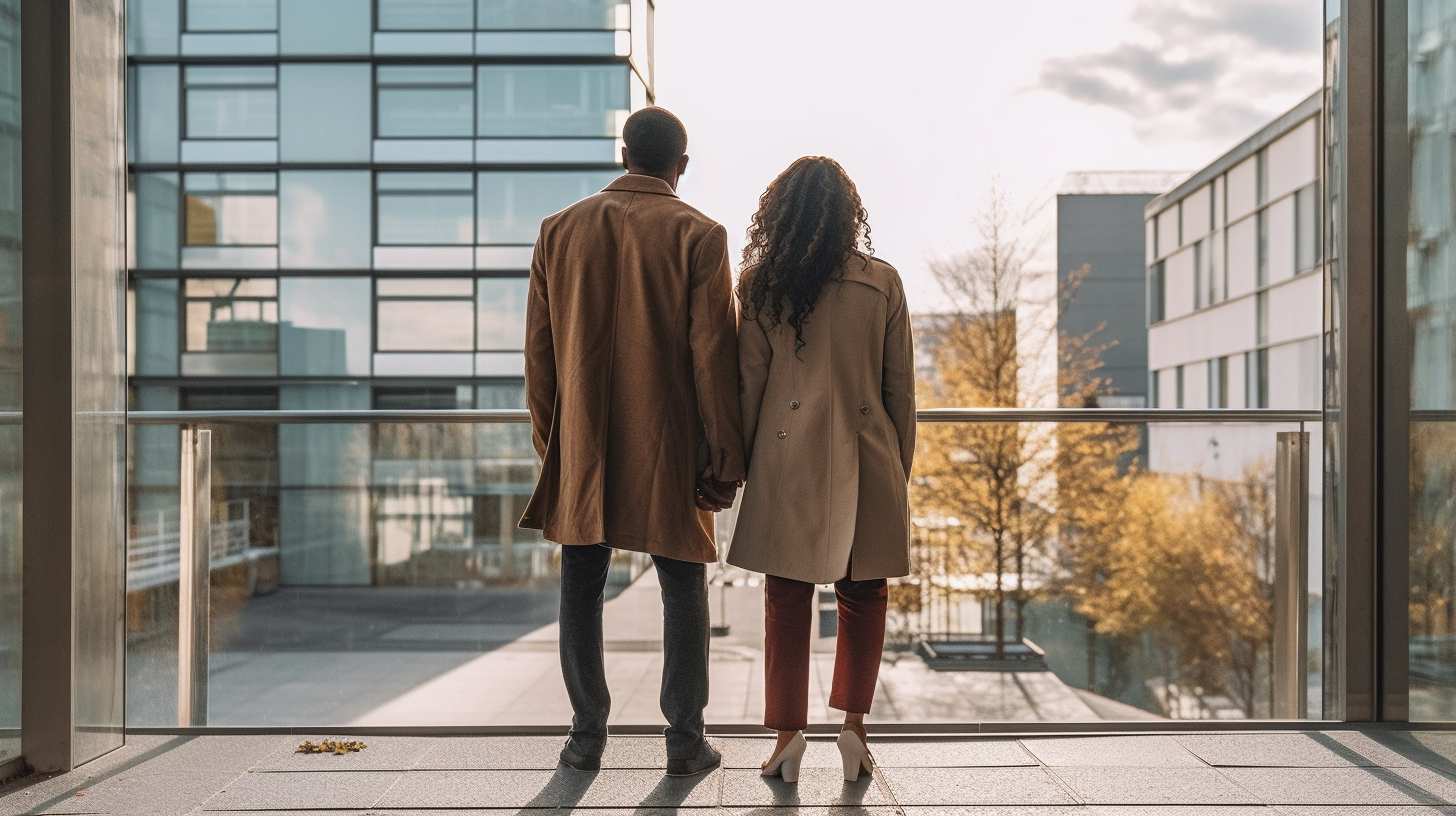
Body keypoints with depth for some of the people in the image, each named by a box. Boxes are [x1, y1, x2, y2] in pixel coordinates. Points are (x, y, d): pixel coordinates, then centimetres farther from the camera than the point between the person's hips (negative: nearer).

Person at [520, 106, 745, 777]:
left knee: (581, 591, 11)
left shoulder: (559, 230, 5)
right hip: (669, 451, -2)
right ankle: (686, 740, 14)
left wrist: (548, 439, 15)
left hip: (581, 449, 3)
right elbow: (713, 355, -8)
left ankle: (587, 737, 19)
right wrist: (725, 459, -2)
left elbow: (539, 349, 7)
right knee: (684, 591, 9)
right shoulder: (698, 236, -5)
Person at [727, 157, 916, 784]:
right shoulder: (883, 282, 0)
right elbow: (901, 388, 3)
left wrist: (741, 462, 9)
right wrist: (900, 466, 12)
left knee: (786, 601, 7)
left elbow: (748, 383, 0)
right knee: (863, 596, 13)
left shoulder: (760, 285, -2)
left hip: (786, 461, 0)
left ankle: (788, 733, 10)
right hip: (866, 461, 1)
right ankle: (853, 723, 9)